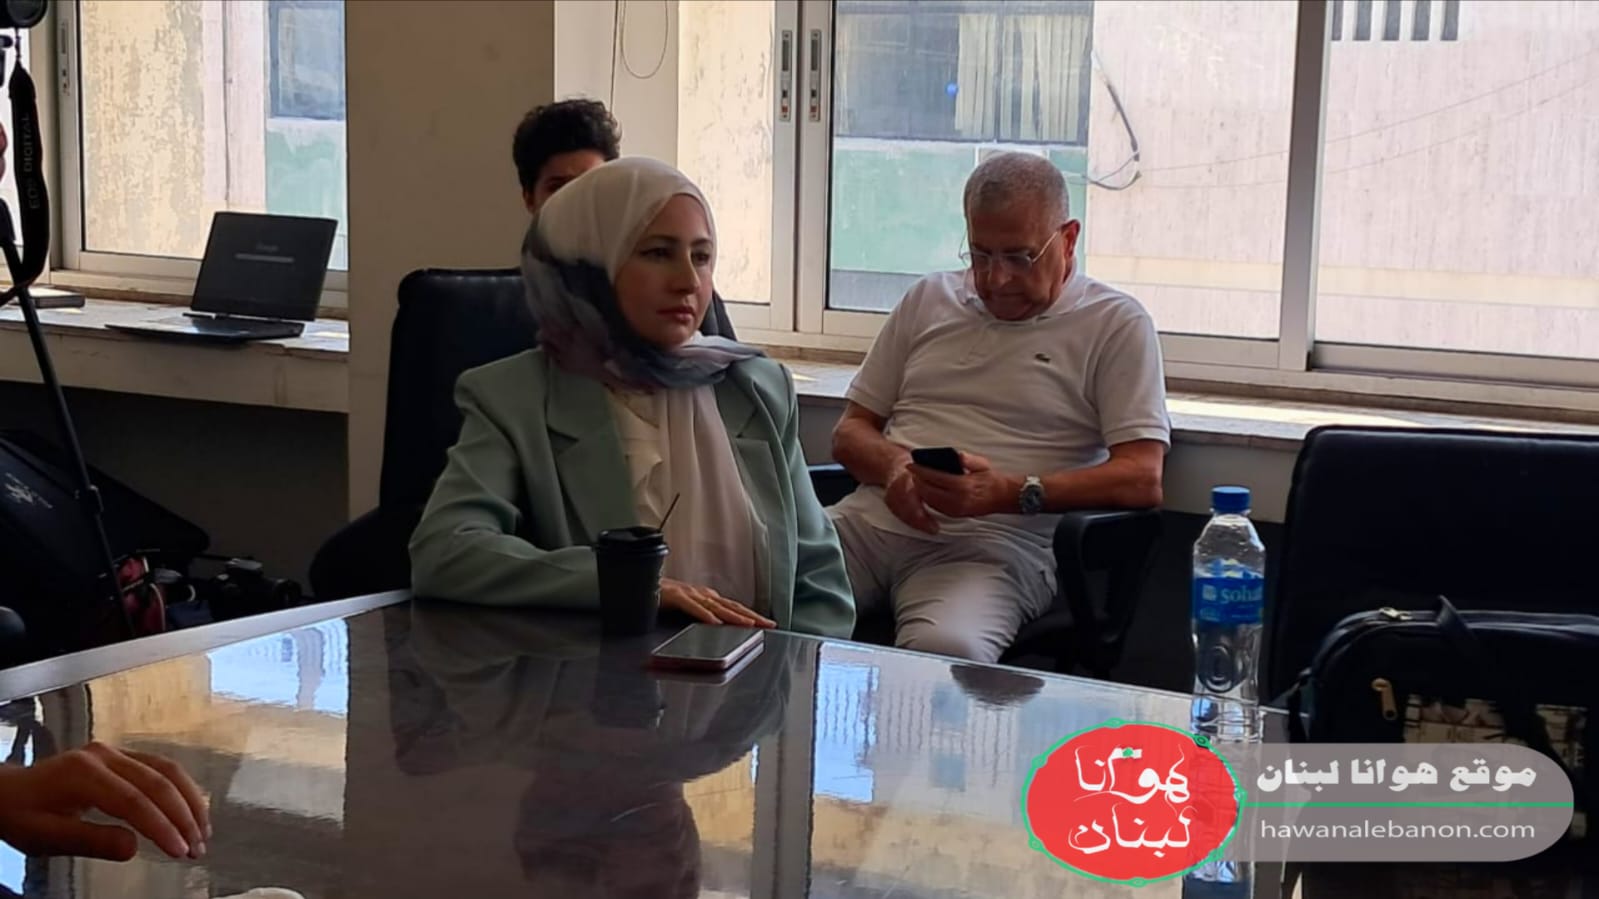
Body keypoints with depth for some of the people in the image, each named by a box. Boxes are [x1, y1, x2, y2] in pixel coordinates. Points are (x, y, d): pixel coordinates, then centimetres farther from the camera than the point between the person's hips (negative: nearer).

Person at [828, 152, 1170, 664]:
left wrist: (1010, 493, -16)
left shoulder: (1115, 324, 8)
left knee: (945, 651, -40)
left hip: (994, 542, -4)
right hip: (873, 516, 4)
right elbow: (852, 430, 24)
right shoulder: (930, 299, 23)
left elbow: (1142, 480, -2)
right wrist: (894, 466, -2)